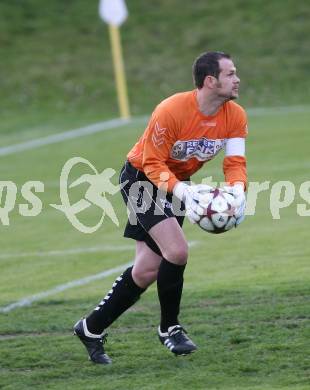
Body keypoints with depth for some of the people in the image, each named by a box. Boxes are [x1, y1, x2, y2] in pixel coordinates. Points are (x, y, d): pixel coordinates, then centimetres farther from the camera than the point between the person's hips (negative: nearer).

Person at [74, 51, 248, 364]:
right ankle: (169, 328, -4)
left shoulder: (235, 116, -13)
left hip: (177, 183, 7)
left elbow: (235, 162, -14)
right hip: (141, 178, -7)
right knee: (176, 251, -24)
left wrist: (237, 190, -36)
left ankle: (92, 328, 19)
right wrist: (183, 192, -39)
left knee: (147, 271, 5)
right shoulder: (171, 111, -29)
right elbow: (153, 163, -24)